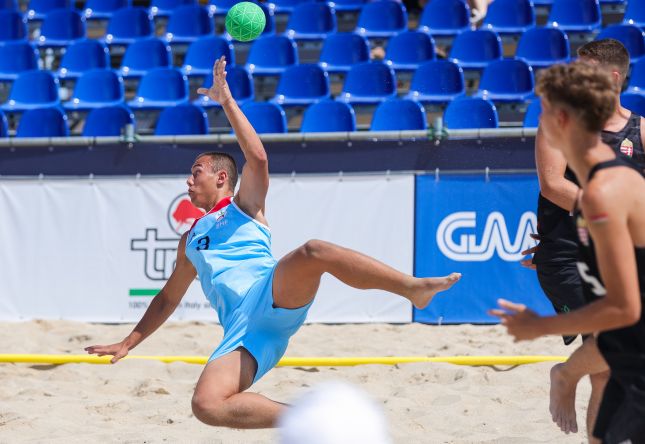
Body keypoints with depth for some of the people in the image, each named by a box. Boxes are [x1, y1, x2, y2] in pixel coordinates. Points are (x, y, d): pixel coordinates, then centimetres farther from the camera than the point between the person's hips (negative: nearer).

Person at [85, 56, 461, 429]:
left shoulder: (244, 207, 19)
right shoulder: (191, 241, 35)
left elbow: (258, 158, 1)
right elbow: (168, 299, 42)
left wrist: (227, 100, 1)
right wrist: (129, 343, 39)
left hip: (274, 297, -4)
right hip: (243, 330, 4)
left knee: (312, 252, -38)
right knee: (207, 406, -27)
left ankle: (414, 288, -32)